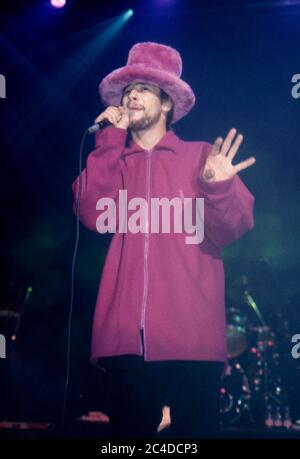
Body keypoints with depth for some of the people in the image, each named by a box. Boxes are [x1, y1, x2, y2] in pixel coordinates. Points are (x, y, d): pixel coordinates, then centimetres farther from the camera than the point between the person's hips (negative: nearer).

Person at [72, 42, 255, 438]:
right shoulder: (110, 160, 16)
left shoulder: (202, 155, 9)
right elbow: (94, 216, -3)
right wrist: (111, 141, -1)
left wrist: (218, 188, -22)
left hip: (191, 332, -2)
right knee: (130, 433, 9)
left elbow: (231, 229, -1)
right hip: (126, 332, 2)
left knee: (196, 431, 2)